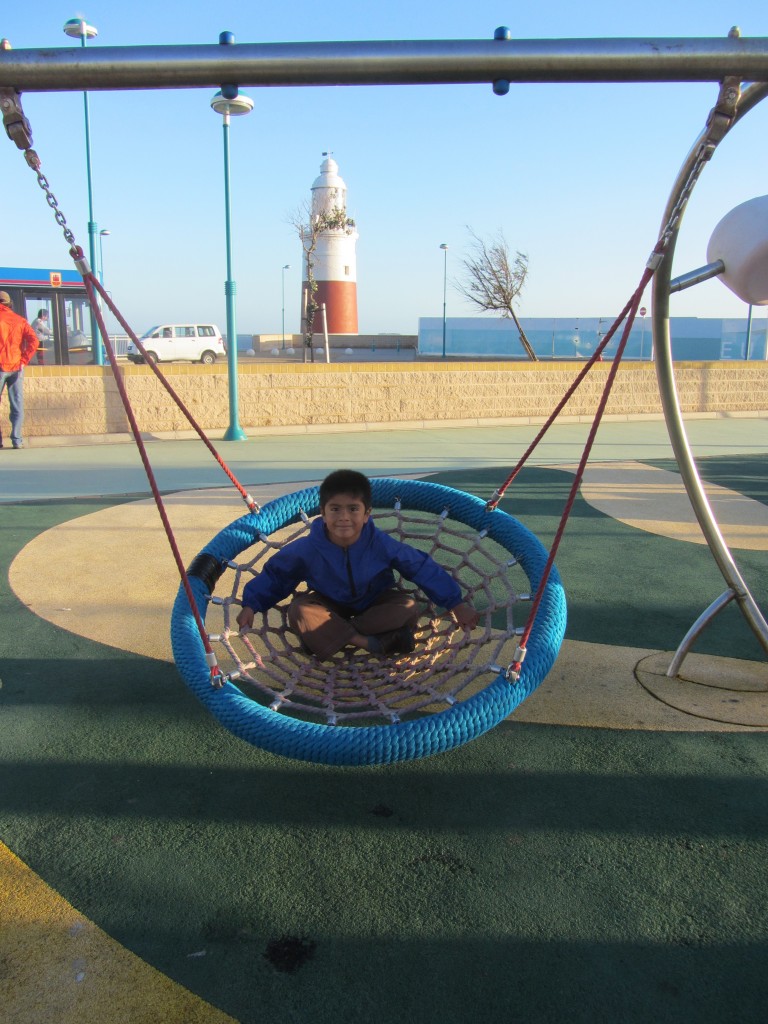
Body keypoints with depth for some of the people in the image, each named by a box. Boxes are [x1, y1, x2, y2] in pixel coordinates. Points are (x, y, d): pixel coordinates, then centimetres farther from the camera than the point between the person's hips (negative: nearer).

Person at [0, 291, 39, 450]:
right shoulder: (20, 320, 7)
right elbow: (34, 341, -3)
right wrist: (23, 360, -1)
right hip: (16, 367, 3)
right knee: (17, 405, 6)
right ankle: (16, 439, 1)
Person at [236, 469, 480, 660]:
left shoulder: (381, 544, -26)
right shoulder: (308, 548, -24)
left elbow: (423, 568, -18)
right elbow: (275, 574, -8)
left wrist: (456, 603, -19)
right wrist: (251, 605, -17)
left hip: (373, 602, 0)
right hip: (330, 605, 0)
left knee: (409, 608, -28)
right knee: (299, 611, -30)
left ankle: (331, 634, -25)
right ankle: (368, 642, -31)